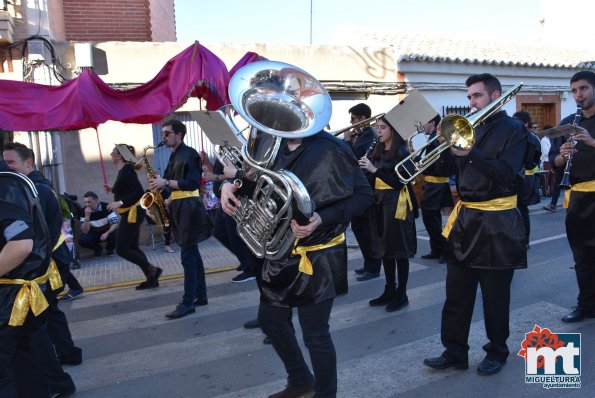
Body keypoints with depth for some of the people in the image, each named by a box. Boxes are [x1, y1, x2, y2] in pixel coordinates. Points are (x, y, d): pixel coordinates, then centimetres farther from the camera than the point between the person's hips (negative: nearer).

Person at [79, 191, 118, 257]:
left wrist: (107, 233, -42)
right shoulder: (84, 211, -17)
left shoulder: (106, 207, -21)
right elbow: (85, 231, -22)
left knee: (116, 235, -33)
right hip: (94, 233, 1)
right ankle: (97, 249, 6)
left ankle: (109, 248, 3)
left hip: (107, 231, -1)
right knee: (82, 240, -28)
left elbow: (115, 224, -24)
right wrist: (87, 216, -35)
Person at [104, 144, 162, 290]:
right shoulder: (123, 170, 13)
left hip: (132, 213, -10)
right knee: (132, 247, 12)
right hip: (130, 213, 10)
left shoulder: (126, 170, -16)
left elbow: (139, 192, -25)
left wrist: (119, 203, -27)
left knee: (121, 249, -7)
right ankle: (151, 278, 15)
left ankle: (152, 270, -1)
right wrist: (113, 189, 14)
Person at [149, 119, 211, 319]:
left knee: (187, 256, -7)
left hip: (188, 208, -9)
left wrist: (166, 183, -18)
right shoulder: (174, 156, 19)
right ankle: (200, 295, 19)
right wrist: (160, 185, 0)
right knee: (193, 253, 12)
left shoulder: (189, 154, -9)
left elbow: (193, 183, -18)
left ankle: (188, 303, -2)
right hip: (179, 208, 9)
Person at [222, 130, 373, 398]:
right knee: (270, 320, 19)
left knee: (315, 335, 4)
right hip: (282, 251, 8)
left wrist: (323, 219, -30)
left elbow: (364, 194, -16)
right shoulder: (276, 148, 3)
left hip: (316, 256, -7)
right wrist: (231, 185, -6)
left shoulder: (329, 149, -18)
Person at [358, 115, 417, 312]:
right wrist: (365, 170, -7)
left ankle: (402, 294, 12)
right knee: (384, 247, 12)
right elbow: (374, 180, 12)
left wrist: (374, 170, -22)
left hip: (396, 204, -7)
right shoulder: (378, 151, 12)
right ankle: (389, 290, 24)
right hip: (379, 202, 7)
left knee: (398, 249, 1)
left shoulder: (402, 152, -9)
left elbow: (398, 182, -16)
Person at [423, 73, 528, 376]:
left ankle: (497, 352, 28)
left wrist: (471, 153, -27)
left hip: (496, 224, -5)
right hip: (464, 218, 5)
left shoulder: (513, 129, -4)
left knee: (495, 297, 8)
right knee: (456, 294, 9)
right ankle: (454, 352, 22)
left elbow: (506, 174, -17)